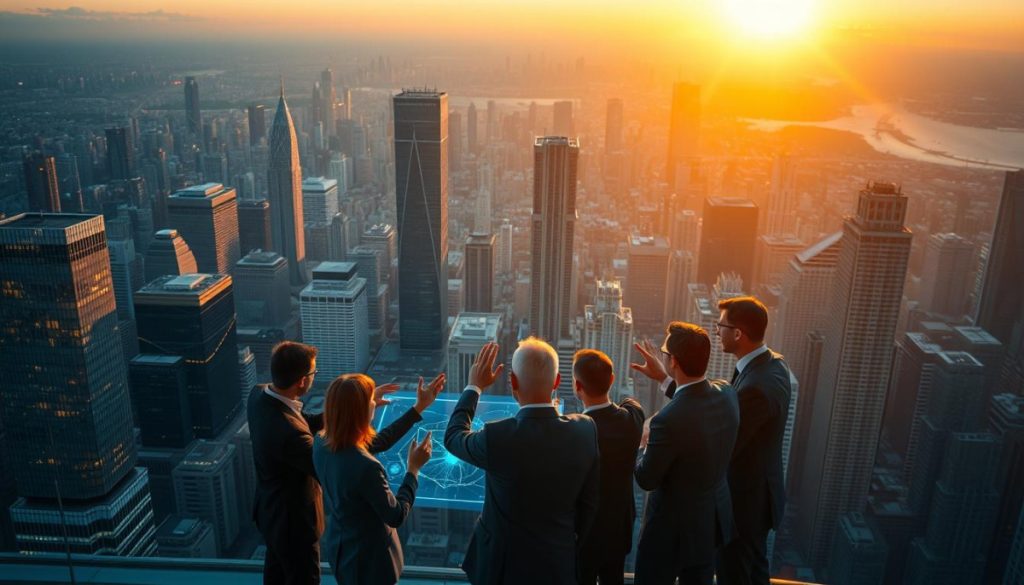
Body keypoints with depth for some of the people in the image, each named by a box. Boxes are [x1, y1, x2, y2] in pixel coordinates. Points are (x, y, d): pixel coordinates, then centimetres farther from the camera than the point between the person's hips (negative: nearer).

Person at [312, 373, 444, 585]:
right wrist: (413, 468, -13)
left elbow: (377, 443, 0)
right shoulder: (365, 467, -36)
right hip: (367, 558, -7)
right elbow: (396, 517, -22)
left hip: (340, 547, 7)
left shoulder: (321, 442, -13)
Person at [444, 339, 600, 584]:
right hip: (559, 562, 3)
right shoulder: (584, 430, -16)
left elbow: (453, 437, -4)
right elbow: (589, 501, -4)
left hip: (505, 564, -3)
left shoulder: (498, 437, -27)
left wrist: (474, 387, 6)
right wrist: (570, 543, 12)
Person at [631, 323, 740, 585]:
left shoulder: (668, 419, -35)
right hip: (713, 520, 7)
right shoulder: (727, 394, -13)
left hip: (673, 528, -6)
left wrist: (643, 448, 0)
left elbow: (646, 480, -19)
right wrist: (665, 378, 16)